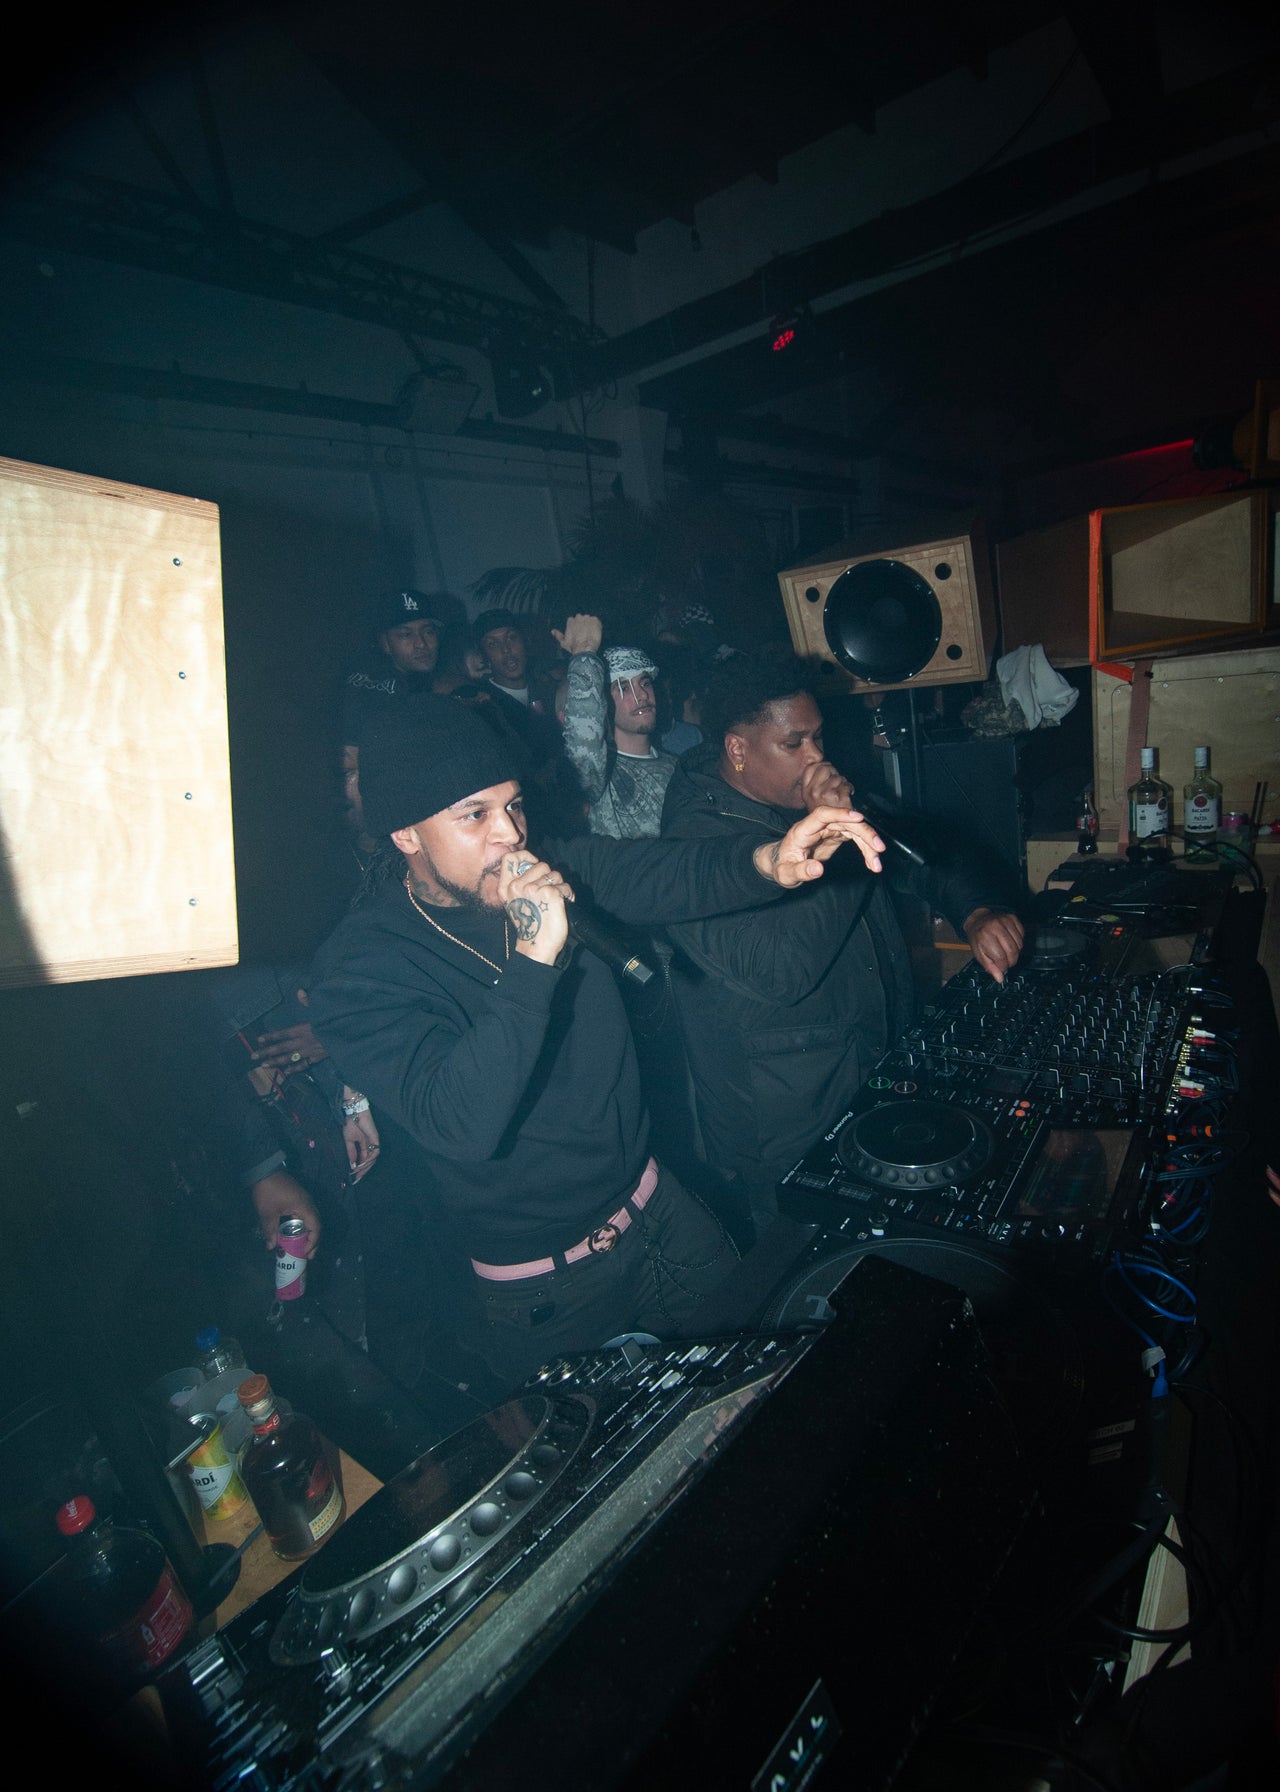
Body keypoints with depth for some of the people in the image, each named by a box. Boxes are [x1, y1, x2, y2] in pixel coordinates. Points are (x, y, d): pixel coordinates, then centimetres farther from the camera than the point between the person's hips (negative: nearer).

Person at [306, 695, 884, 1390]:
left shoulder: (554, 871, -7)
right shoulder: (359, 969, -23)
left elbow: (667, 875, -17)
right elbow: (458, 1124, -35)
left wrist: (769, 861, -38)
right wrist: (537, 956, -42)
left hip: (657, 1207, 5)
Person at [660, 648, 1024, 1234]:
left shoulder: (818, 799, 2)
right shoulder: (695, 844, -22)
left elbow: (922, 856, 12)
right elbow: (780, 971, -34)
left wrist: (977, 912, -8)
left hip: (884, 1068, 7)